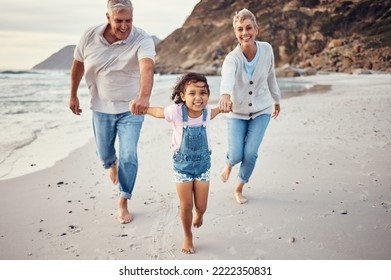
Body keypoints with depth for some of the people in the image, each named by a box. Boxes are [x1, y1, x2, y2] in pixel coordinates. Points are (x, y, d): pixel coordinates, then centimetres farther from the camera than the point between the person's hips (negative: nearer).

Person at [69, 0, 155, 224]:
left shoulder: (142, 40, -22)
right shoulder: (90, 37, -11)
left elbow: (147, 67, -42)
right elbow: (78, 64, 6)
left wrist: (144, 96, -60)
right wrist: (73, 95, 11)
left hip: (131, 108, -3)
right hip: (101, 107, 3)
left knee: (129, 156, -5)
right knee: (104, 153, 16)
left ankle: (123, 202, 15)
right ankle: (112, 164, 55)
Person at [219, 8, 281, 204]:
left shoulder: (267, 49, -14)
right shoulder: (232, 58, -25)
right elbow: (227, 77, -48)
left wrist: (276, 100, 14)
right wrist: (225, 95, -70)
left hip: (261, 110, 2)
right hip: (237, 112, -2)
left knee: (250, 153, -7)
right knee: (236, 155, -4)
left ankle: (239, 188, 20)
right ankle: (229, 164, 37)